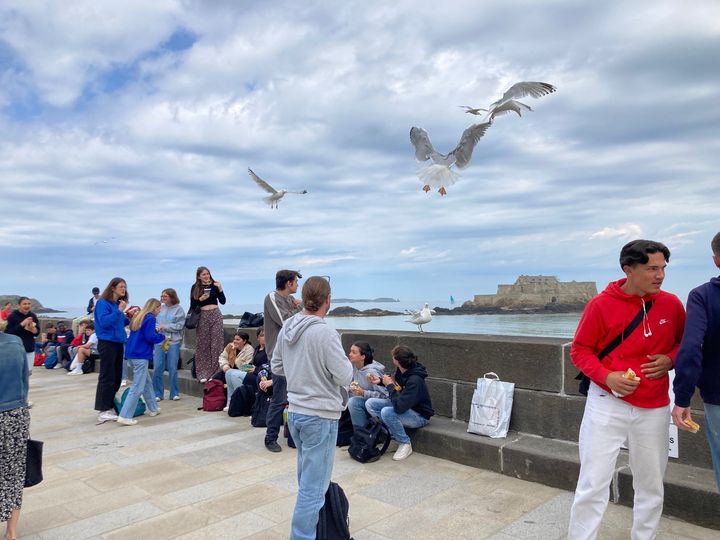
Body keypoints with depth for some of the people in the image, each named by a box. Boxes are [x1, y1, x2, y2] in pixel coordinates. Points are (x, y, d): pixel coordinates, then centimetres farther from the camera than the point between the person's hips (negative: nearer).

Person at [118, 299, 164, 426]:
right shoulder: (151, 318, -10)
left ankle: (153, 408, 29)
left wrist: (156, 333, 16)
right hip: (141, 355, -9)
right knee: (137, 387, -6)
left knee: (147, 382, 19)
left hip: (133, 353, 9)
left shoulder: (139, 317, 16)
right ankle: (125, 416, -9)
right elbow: (150, 337, -17)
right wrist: (162, 337, 0)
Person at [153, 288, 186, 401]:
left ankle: (174, 393, 15)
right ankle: (158, 393, 14)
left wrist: (165, 327, -10)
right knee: (157, 369, 2)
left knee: (173, 369, 3)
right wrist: (156, 328, -8)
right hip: (159, 341, 3)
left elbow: (179, 325, -8)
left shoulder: (179, 309, -1)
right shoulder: (160, 308, 9)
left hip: (173, 342, -3)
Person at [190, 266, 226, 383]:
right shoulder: (195, 287, 4)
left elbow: (223, 301, 1)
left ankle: (215, 372, 4)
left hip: (215, 315, 0)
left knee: (216, 344, -1)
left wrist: (220, 289, -12)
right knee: (202, 345, 2)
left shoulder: (215, 285, 3)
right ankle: (203, 373, 9)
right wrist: (200, 299, -14)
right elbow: (192, 306, 3)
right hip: (202, 316, 0)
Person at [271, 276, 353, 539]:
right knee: (314, 486, 3)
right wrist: (344, 361, 1)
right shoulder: (325, 333, -23)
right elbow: (345, 377, -18)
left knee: (307, 476, 25)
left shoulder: (286, 328, 0)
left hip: (295, 412, 8)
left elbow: (276, 366, 12)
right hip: (320, 416, -8)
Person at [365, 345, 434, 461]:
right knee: (370, 403, -4)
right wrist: (380, 381, 2)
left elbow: (399, 407, -35)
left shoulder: (415, 380, -31)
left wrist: (389, 385, -25)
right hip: (403, 405, 8)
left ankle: (405, 444, -11)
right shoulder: (400, 371, -7)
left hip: (419, 416, -8)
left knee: (387, 412, -33)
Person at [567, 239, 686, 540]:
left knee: (651, 487, 16)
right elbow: (580, 350, -3)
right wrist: (606, 377, -19)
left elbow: (684, 343, 16)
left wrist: (670, 359, -5)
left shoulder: (671, 304, 0)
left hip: (654, 409, 4)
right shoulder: (601, 304, -10)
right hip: (607, 404, -3)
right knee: (593, 484, 2)